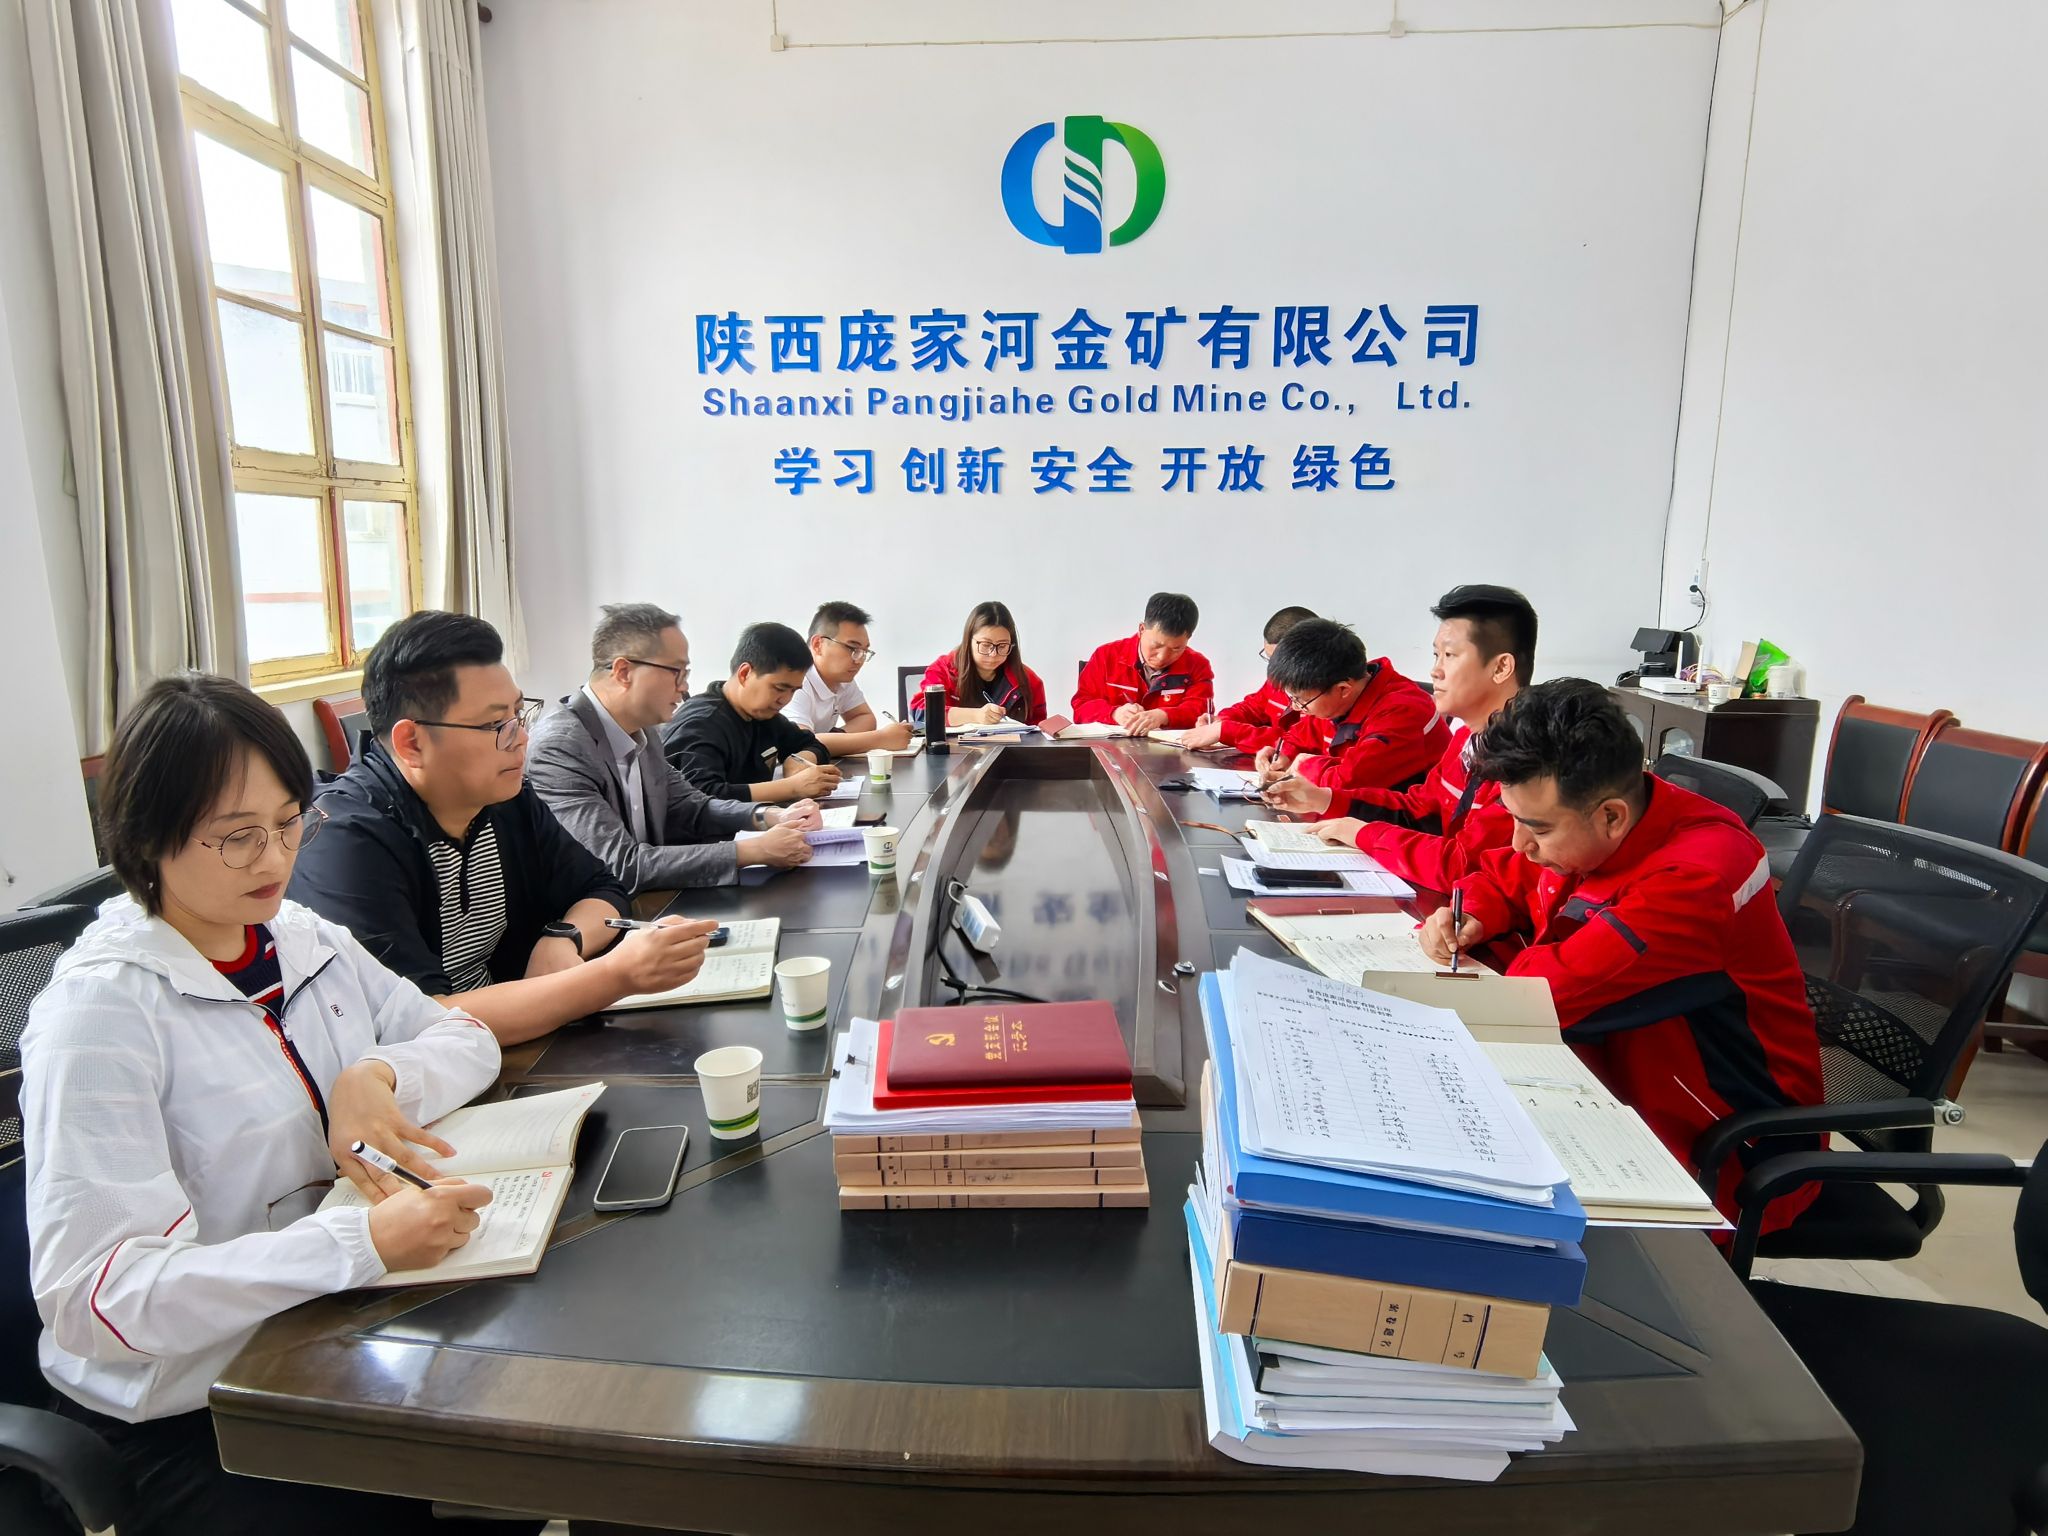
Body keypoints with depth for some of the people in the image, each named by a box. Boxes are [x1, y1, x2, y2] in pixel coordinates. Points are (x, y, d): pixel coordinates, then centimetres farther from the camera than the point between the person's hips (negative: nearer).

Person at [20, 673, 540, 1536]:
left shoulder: (307, 940, 2)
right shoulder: (99, 1011, -17)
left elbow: (464, 1035, 8)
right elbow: (92, 1296, -23)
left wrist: (379, 1075, -14)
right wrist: (363, 1242, -35)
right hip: (190, 1414, -5)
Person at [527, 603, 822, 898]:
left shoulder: (639, 728, 1)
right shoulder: (559, 748, -22)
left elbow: (688, 806, 12)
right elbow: (622, 867, -27)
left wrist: (771, 816, -5)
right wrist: (753, 851, -26)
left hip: (644, 906, 7)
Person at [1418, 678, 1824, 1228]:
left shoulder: (1696, 877, -31)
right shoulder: (1580, 830, -6)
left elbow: (1550, 992, -33)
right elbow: (1503, 877, 13)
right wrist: (1471, 916, -8)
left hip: (1726, 1160, -7)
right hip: (1630, 1094, 7)